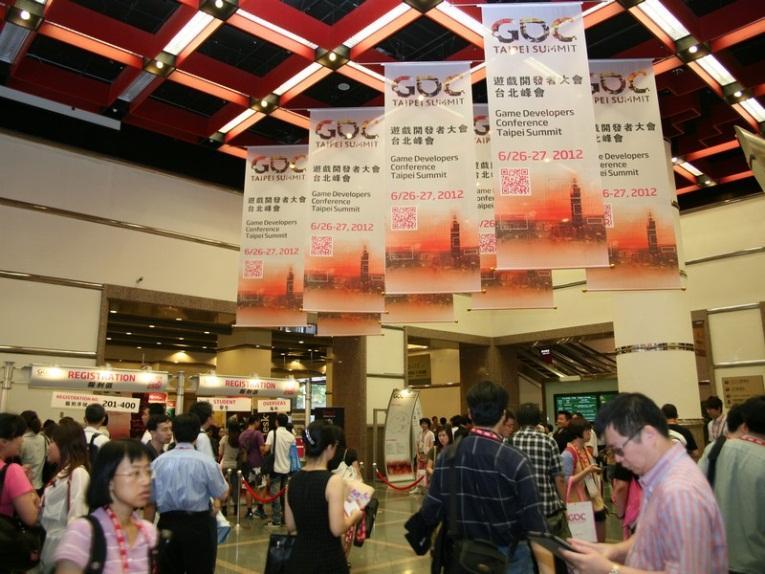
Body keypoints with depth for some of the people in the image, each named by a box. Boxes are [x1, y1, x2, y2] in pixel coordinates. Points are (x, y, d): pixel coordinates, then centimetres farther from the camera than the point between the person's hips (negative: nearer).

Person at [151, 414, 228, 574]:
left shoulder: (158, 462, -1)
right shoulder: (206, 461, -10)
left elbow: (150, 500, 6)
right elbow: (222, 494, -3)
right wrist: (217, 476, 13)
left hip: (167, 524, 3)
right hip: (199, 524, -3)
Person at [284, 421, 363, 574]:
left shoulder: (293, 480, 0)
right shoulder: (333, 481, -18)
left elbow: (291, 526, 7)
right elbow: (337, 529, -19)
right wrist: (354, 516, -2)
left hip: (299, 558, 5)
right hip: (328, 560, -5)